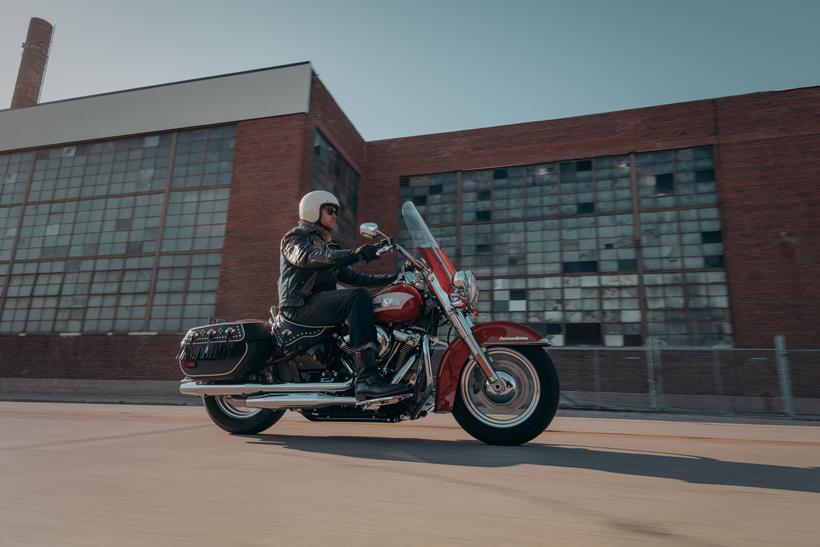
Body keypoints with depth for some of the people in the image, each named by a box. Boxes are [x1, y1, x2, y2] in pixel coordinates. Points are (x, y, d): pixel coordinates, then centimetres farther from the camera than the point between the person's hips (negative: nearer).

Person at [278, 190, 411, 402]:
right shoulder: (296, 237, 4)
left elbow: (351, 276, 21)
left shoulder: (330, 246, 29)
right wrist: (354, 254, -35)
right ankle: (367, 378, -41)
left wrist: (391, 279, 8)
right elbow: (306, 257, -20)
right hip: (301, 305, -8)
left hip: (324, 303, 8)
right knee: (359, 296, -31)